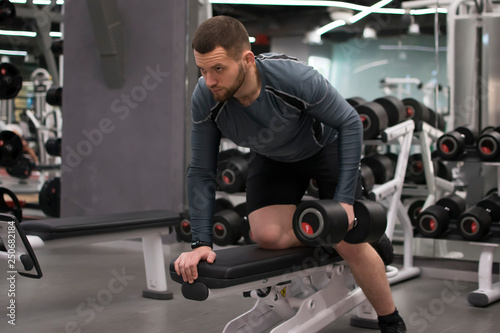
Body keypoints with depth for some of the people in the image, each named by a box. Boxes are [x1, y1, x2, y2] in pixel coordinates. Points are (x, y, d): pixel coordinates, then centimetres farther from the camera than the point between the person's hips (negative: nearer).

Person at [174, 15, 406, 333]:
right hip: (274, 158, 3)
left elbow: (350, 122, -24)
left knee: (349, 242, -9)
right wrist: (201, 242, -24)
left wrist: (344, 199, -27)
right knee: (268, 235, -21)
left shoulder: (295, 78, -39)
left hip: (326, 147, -3)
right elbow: (202, 172, -17)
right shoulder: (205, 99, -29)